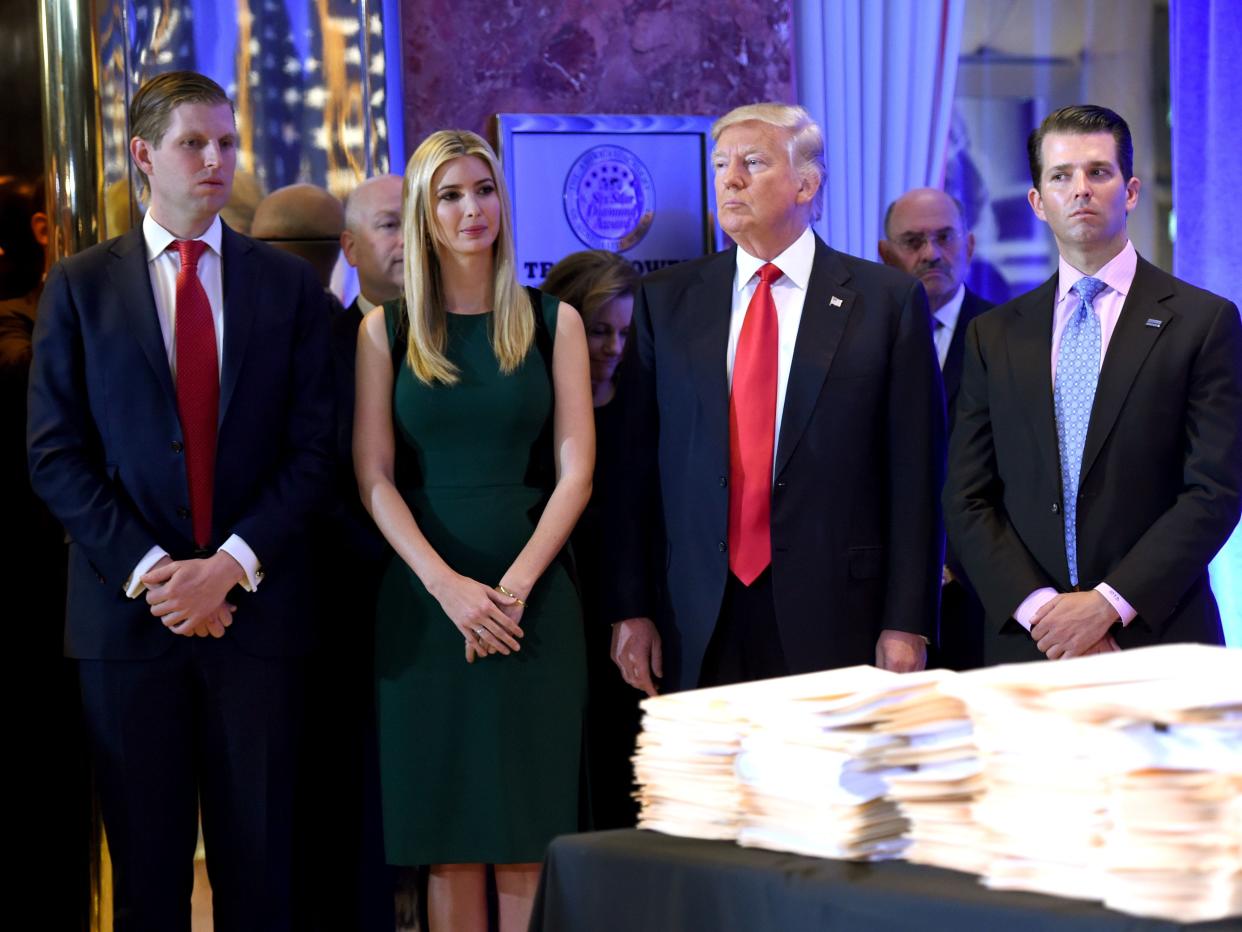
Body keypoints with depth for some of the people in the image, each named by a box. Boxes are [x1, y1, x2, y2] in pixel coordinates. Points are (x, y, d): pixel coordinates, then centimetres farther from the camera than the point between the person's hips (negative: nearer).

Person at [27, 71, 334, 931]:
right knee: (146, 859, 7)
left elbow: (312, 448, 1)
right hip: (127, 606, 0)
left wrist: (232, 564, -11)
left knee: (259, 856, 5)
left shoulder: (290, 285, 6)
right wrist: (148, 571, -11)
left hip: (256, 603, 1)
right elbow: (56, 456, 0)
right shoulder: (80, 287, 5)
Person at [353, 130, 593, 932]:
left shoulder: (553, 323, 6)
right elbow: (374, 479, 0)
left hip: (533, 600, 0)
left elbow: (574, 472, 0)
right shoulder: (387, 331, 6)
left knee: (528, 833, 0)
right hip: (425, 601, 0)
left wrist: (513, 587, -12)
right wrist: (447, 585, -13)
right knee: (447, 839, 2)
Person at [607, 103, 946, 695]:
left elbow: (914, 476, -1)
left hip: (836, 622, -2)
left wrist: (907, 625, -6)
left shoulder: (888, 301, 1)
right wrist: (629, 608, 2)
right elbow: (634, 465, 8)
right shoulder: (666, 300, 9)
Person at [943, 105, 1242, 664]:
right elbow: (968, 500, 6)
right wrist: (1037, 607, -9)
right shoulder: (994, 337, 9)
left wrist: (1109, 604, -14)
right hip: (1026, 642, 2)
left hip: (1156, 638, -2)